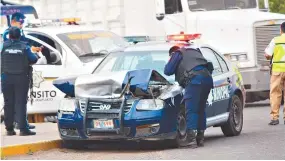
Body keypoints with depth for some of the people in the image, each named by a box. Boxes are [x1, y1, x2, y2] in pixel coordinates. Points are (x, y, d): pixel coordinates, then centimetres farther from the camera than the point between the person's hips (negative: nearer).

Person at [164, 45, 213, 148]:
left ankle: (191, 139, -16)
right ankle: (200, 138, 15)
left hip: (195, 79, -7)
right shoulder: (194, 51, 37)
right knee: (201, 109, 14)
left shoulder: (177, 54, 16)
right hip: (207, 77, 7)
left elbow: (167, 71, 10)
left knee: (191, 110, -9)